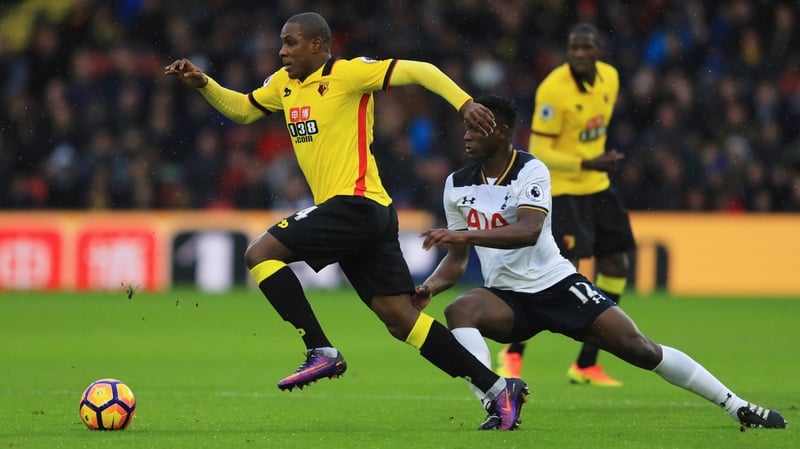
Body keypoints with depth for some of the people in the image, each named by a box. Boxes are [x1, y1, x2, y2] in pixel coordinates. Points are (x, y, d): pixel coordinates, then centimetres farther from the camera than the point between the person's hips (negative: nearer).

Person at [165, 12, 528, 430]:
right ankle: (498, 388, 3)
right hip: (372, 217, 9)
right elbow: (242, 109, 31)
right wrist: (203, 83, 17)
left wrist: (465, 103, -23)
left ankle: (321, 351, -10)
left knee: (260, 252, -11)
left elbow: (418, 70, -13)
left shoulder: (347, 73, -8)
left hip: (356, 204, -9)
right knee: (399, 317, 3)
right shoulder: (285, 83, 17)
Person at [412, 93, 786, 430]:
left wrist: (464, 235, -39)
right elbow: (457, 260, 10)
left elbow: (528, 231, -30)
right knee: (459, 311, -31)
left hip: (556, 285, -3)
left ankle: (737, 406, 2)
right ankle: (499, 407, -33)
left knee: (639, 348, -10)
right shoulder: (457, 185, 3)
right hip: (506, 298, 3)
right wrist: (430, 287, -10)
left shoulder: (530, 171, -12)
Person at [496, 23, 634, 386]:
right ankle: (512, 353, 0)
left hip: (596, 187, 8)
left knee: (615, 269, 7)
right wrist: (587, 164, -28)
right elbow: (538, 152, -20)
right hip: (561, 189, -8)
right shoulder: (553, 90, -21)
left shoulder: (609, 78, 1)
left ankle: (586, 364, 16)